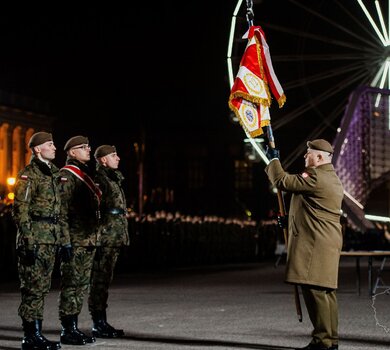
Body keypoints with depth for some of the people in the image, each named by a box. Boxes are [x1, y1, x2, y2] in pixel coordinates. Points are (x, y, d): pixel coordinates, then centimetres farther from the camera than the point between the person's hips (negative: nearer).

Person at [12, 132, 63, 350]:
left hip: (51, 239, 8)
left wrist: (61, 238, 18)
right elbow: (20, 209, -13)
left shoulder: (53, 173, 18)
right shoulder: (28, 174, -8)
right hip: (36, 238, -8)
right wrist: (28, 240, -19)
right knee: (34, 287, -7)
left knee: (43, 288, 10)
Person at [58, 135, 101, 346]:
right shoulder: (67, 176, -9)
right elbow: (61, 210, -15)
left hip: (89, 240, 9)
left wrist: (95, 234, 21)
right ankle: (67, 331, -2)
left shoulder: (86, 174, 20)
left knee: (82, 284, 11)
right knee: (71, 284, -5)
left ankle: (74, 326, 17)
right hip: (75, 241, -9)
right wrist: (65, 239, -20)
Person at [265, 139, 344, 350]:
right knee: (325, 291, 11)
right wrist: (291, 219, 27)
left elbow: (282, 181, -11)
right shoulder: (331, 178, 21)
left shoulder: (315, 177, -14)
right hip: (326, 243, 11)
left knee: (314, 289, -10)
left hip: (315, 243, -11)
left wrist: (273, 160, 4)